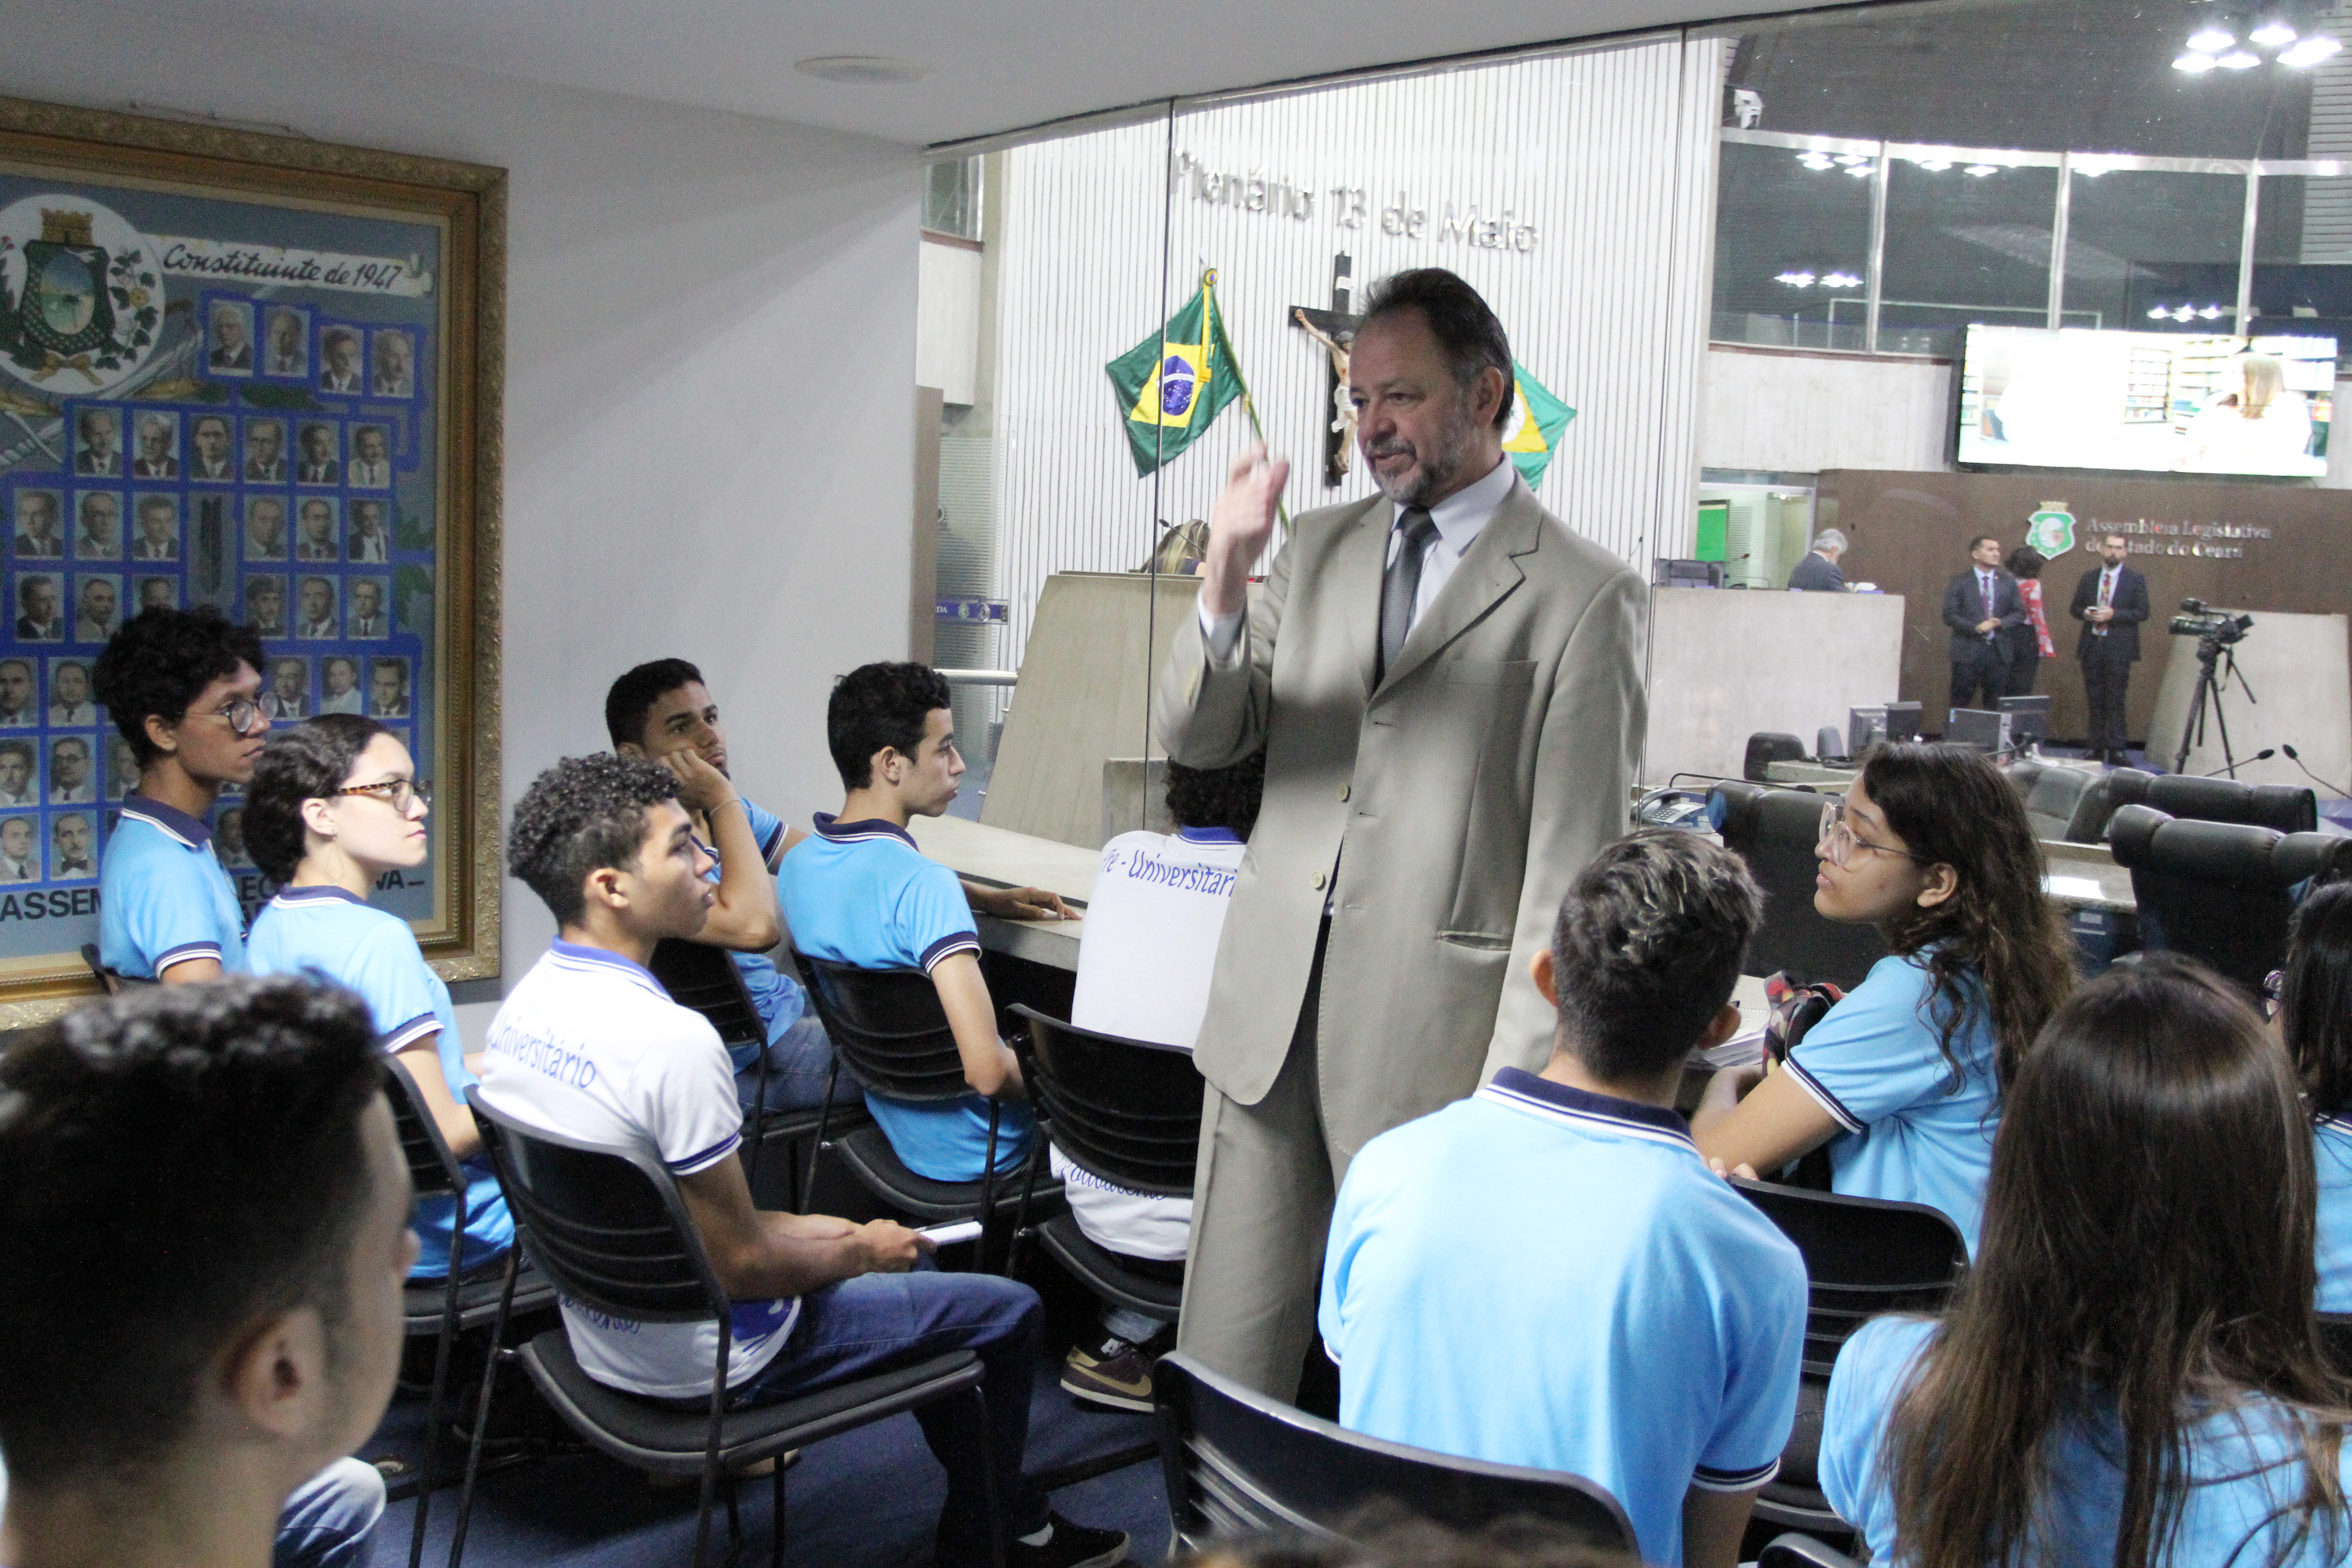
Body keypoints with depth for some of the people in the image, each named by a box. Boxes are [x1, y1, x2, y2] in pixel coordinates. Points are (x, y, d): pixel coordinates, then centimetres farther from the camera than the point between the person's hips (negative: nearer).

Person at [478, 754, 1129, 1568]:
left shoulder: (521, 1007, -3)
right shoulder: (673, 1040, -31)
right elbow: (739, 1268, -24)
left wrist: (795, 1227, 10)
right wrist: (860, 1252, -5)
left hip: (604, 1335, 9)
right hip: (702, 1365, -9)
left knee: (915, 1275, 26)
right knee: (1011, 1311, 6)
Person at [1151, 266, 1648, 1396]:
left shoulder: (1582, 596, -6)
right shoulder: (1319, 549, 12)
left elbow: (1572, 868, -8)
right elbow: (1195, 738, 7)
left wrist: (1517, 1086, -11)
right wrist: (1224, 585, -12)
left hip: (1434, 1041, -5)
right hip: (1270, 1009, 5)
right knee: (1224, 1364, 11)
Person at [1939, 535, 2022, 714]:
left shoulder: (2009, 583, 12)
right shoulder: (1959, 583, 0)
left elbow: (2019, 613, 13)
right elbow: (1950, 616, -5)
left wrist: (2001, 623, -7)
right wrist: (1976, 628, -17)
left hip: (1999, 652, 3)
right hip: (1968, 651, -3)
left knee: (1998, 706, 3)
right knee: (1960, 705, -2)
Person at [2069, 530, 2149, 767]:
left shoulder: (2135, 579, 1)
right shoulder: (2088, 578, 11)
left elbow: (2143, 613, -4)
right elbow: (2074, 608, 15)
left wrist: (2113, 614, -16)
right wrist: (2086, 614, -7)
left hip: (2119, 649, -3)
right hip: (2091, 647, 4)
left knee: (2117, 701, -6)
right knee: (2095, 700, 6)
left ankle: (2116, 750, -4)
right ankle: (2097, 748, 11)